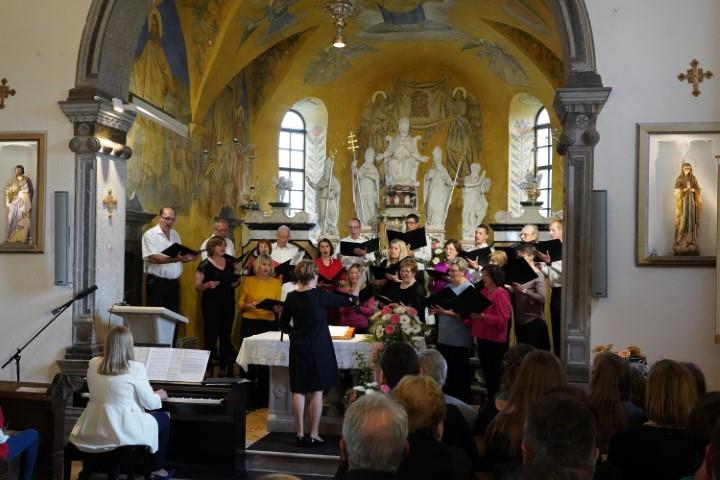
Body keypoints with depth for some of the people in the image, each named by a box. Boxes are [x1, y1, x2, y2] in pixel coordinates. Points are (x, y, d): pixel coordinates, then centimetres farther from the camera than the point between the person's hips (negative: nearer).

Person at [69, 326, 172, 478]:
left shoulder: (93, 364, 3)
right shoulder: (136, 368, -13)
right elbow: (150, 404, -6)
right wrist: (159, 396, 17)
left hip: (93, 429, 6)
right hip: (123, 430, -6)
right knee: (163, 418, 20)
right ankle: (157, 469, 27)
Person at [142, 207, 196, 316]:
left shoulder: (175, 235, 16)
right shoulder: (150, 234, -6)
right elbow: (153, 258, -18)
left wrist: (187, 258, -2)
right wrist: (172, 259, -31)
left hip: (174, 283, 6)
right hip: (157, 282, -6)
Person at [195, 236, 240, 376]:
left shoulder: (229, 263, 11)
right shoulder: (205, 265, -5)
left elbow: (234, 281, 22)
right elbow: (197, 287, -7)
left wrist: (237, 281, 0)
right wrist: (208, 285, -26)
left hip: (228, 305, 5)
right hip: (211, 306, -5)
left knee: (226, 337, 9)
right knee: (211, 338, -7)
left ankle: (224, 369, 17)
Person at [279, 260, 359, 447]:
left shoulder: (291, 297, -2)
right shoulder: (319, 295, -12)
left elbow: (283, 325, 6)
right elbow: (347, 301, 1)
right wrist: (354, 296, 22)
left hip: (298, 348, 4)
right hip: (318, 348, -4)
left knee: (299, 390, 8)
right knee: (316, 391, 2)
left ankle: (300, 433, 13)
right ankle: (313, 434, 6)